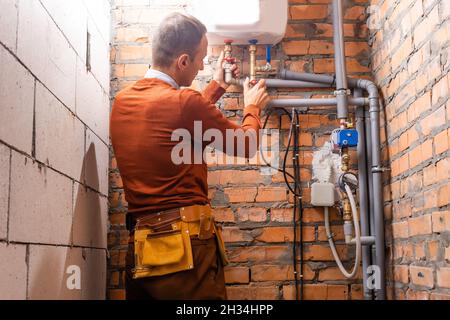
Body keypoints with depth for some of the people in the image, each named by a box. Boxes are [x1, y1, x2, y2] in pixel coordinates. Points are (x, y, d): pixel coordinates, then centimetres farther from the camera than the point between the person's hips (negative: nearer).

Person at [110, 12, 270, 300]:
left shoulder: (123, 100, 7)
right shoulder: (183, 102, -15)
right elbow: (245, 144, -1)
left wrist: (217, 86, 31)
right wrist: (253, 107, 19)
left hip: (138, 247, 8)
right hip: (185, 244, -7)